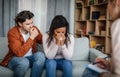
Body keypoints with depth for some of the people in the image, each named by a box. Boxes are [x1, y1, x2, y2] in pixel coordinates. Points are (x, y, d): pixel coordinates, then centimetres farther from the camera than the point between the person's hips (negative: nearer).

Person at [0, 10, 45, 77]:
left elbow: (43, 41, 15)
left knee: (40, 55, -27)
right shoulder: (12, 33, -18)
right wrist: (32, 37, -27)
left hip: (30, 58, 4)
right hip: (15, 59, -4)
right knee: (24, 62, -37)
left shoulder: (33, 29, -4)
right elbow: (20, 53, -29)